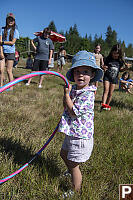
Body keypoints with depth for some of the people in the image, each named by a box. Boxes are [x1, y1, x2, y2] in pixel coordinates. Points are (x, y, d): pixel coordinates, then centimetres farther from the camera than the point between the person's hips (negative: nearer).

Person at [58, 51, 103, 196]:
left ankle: (76, 191, 30)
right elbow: (66, 106, 10)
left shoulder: (87, 94, -25)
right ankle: (73, 173, 56)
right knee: (63, 154, 29)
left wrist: (67, 94, -17)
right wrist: (66, 93, -8)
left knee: (73, 165, 7)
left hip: (80, 136, -9)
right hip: (71, 133, 9)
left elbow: (73, 112, -25)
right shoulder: (74, 89, 2)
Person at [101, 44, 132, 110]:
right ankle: (103, 104, -24)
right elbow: (105, 68, -1)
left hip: (114, 78, 2)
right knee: (106, 90, -17)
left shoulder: (120, 61, -1)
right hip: (107, 77, -2)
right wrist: (104, 68, -25)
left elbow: (120, 69, 11)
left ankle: (107, 105, 20)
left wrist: (126, 68, -7)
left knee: (110, 93, 6)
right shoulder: (108, 59, -7)